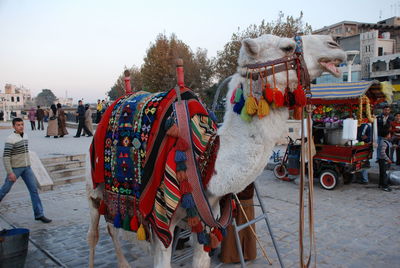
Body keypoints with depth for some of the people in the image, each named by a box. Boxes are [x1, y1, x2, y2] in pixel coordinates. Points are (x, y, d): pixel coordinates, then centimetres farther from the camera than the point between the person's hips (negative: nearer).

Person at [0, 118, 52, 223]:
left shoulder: (25, 136, 7)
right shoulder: (10, 139, -14)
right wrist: (10, 172, -21)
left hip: (27, 167, 5)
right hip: (15, 168, -5)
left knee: (34, 189, -2)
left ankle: (39, 214, 0)